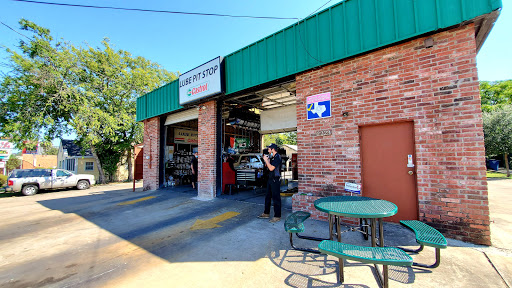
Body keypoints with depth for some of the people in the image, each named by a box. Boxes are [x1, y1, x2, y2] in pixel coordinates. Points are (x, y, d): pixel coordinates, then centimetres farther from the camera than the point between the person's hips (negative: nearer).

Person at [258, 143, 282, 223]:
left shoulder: (277, 157, -15)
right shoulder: (272, 157, 14)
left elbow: (271, 168, -22)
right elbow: (268, 167, 19)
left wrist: (266, 160, -12)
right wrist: (267, 160, 7)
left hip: (275, 180, -10)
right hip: (270, 179, 10)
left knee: (276, 198, -3)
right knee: (267, 197, 16)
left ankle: (277, 216, 7)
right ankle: (266, 213, 29)